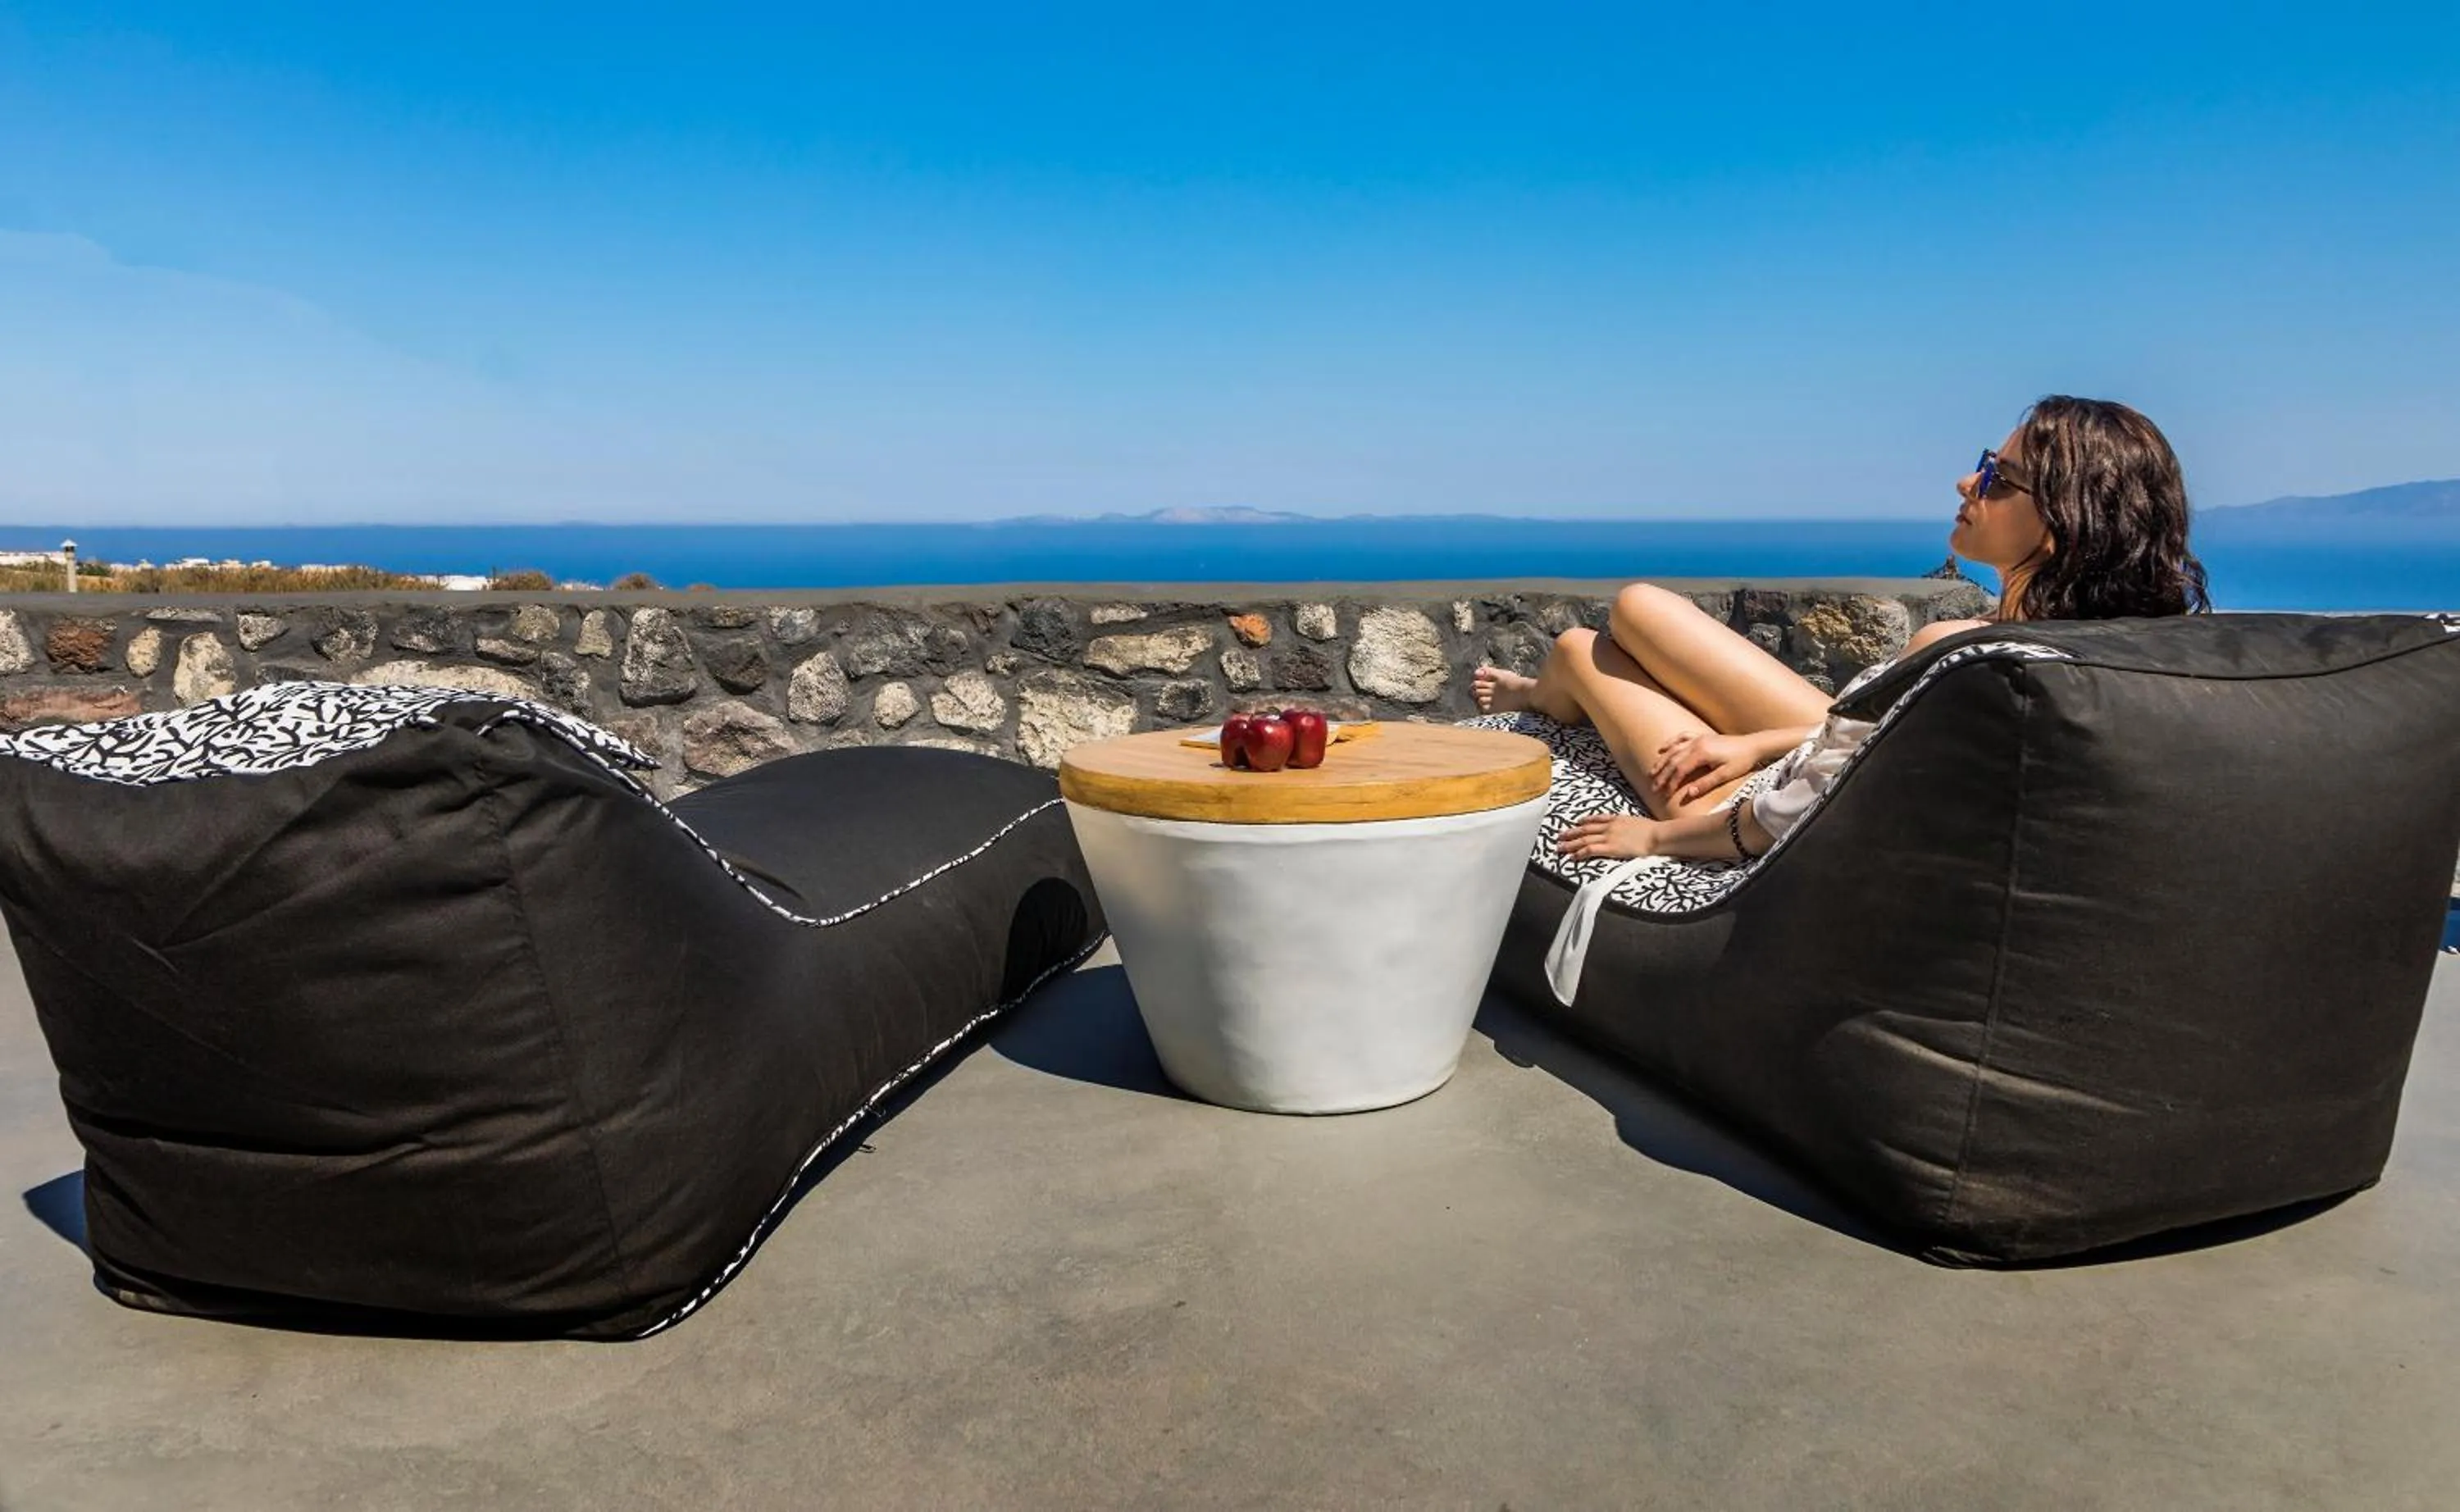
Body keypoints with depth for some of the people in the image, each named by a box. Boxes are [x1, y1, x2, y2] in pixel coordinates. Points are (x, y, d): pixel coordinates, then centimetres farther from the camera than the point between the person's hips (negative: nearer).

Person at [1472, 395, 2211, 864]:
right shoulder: (2084, 636, -12)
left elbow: (1806, 821, -31)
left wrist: (1655, 835, -15)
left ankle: (1536, 697, 52)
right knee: (1638, 605, 17)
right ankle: (1549, 696, 49)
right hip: (1852, 766, 7)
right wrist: (1754, 741, 2)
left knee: (1579, 647, 14)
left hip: (1760, 816, -7)